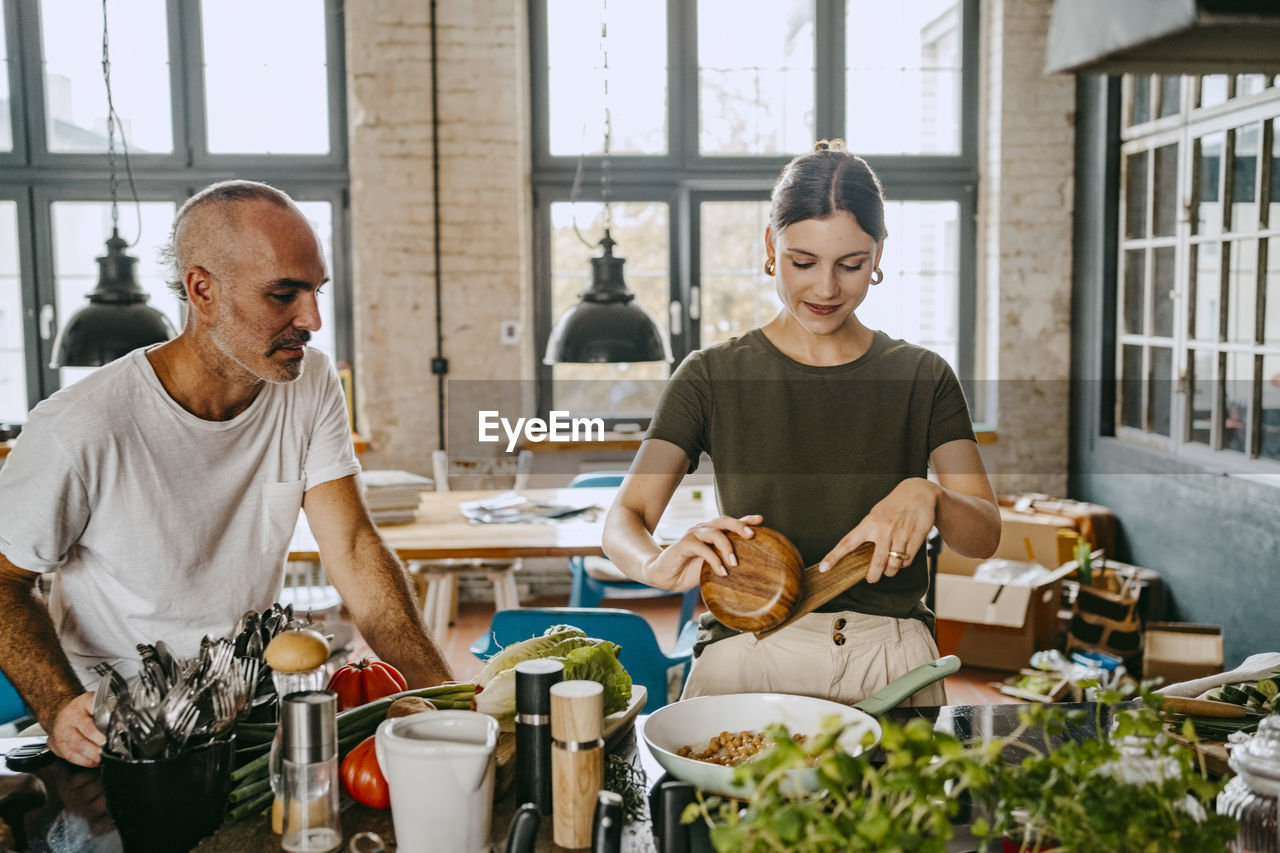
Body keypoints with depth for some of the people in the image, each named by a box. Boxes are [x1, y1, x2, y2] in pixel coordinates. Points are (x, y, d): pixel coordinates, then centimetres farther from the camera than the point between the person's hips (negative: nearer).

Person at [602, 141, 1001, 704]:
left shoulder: (923, 378, 10)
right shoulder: (713, 377, 5)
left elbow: (985, 535, 3)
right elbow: (623, 520, -3)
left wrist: (926, 496, -20)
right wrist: (659, 564, -27)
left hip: (889, 657, 1)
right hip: (747, 647, -1)